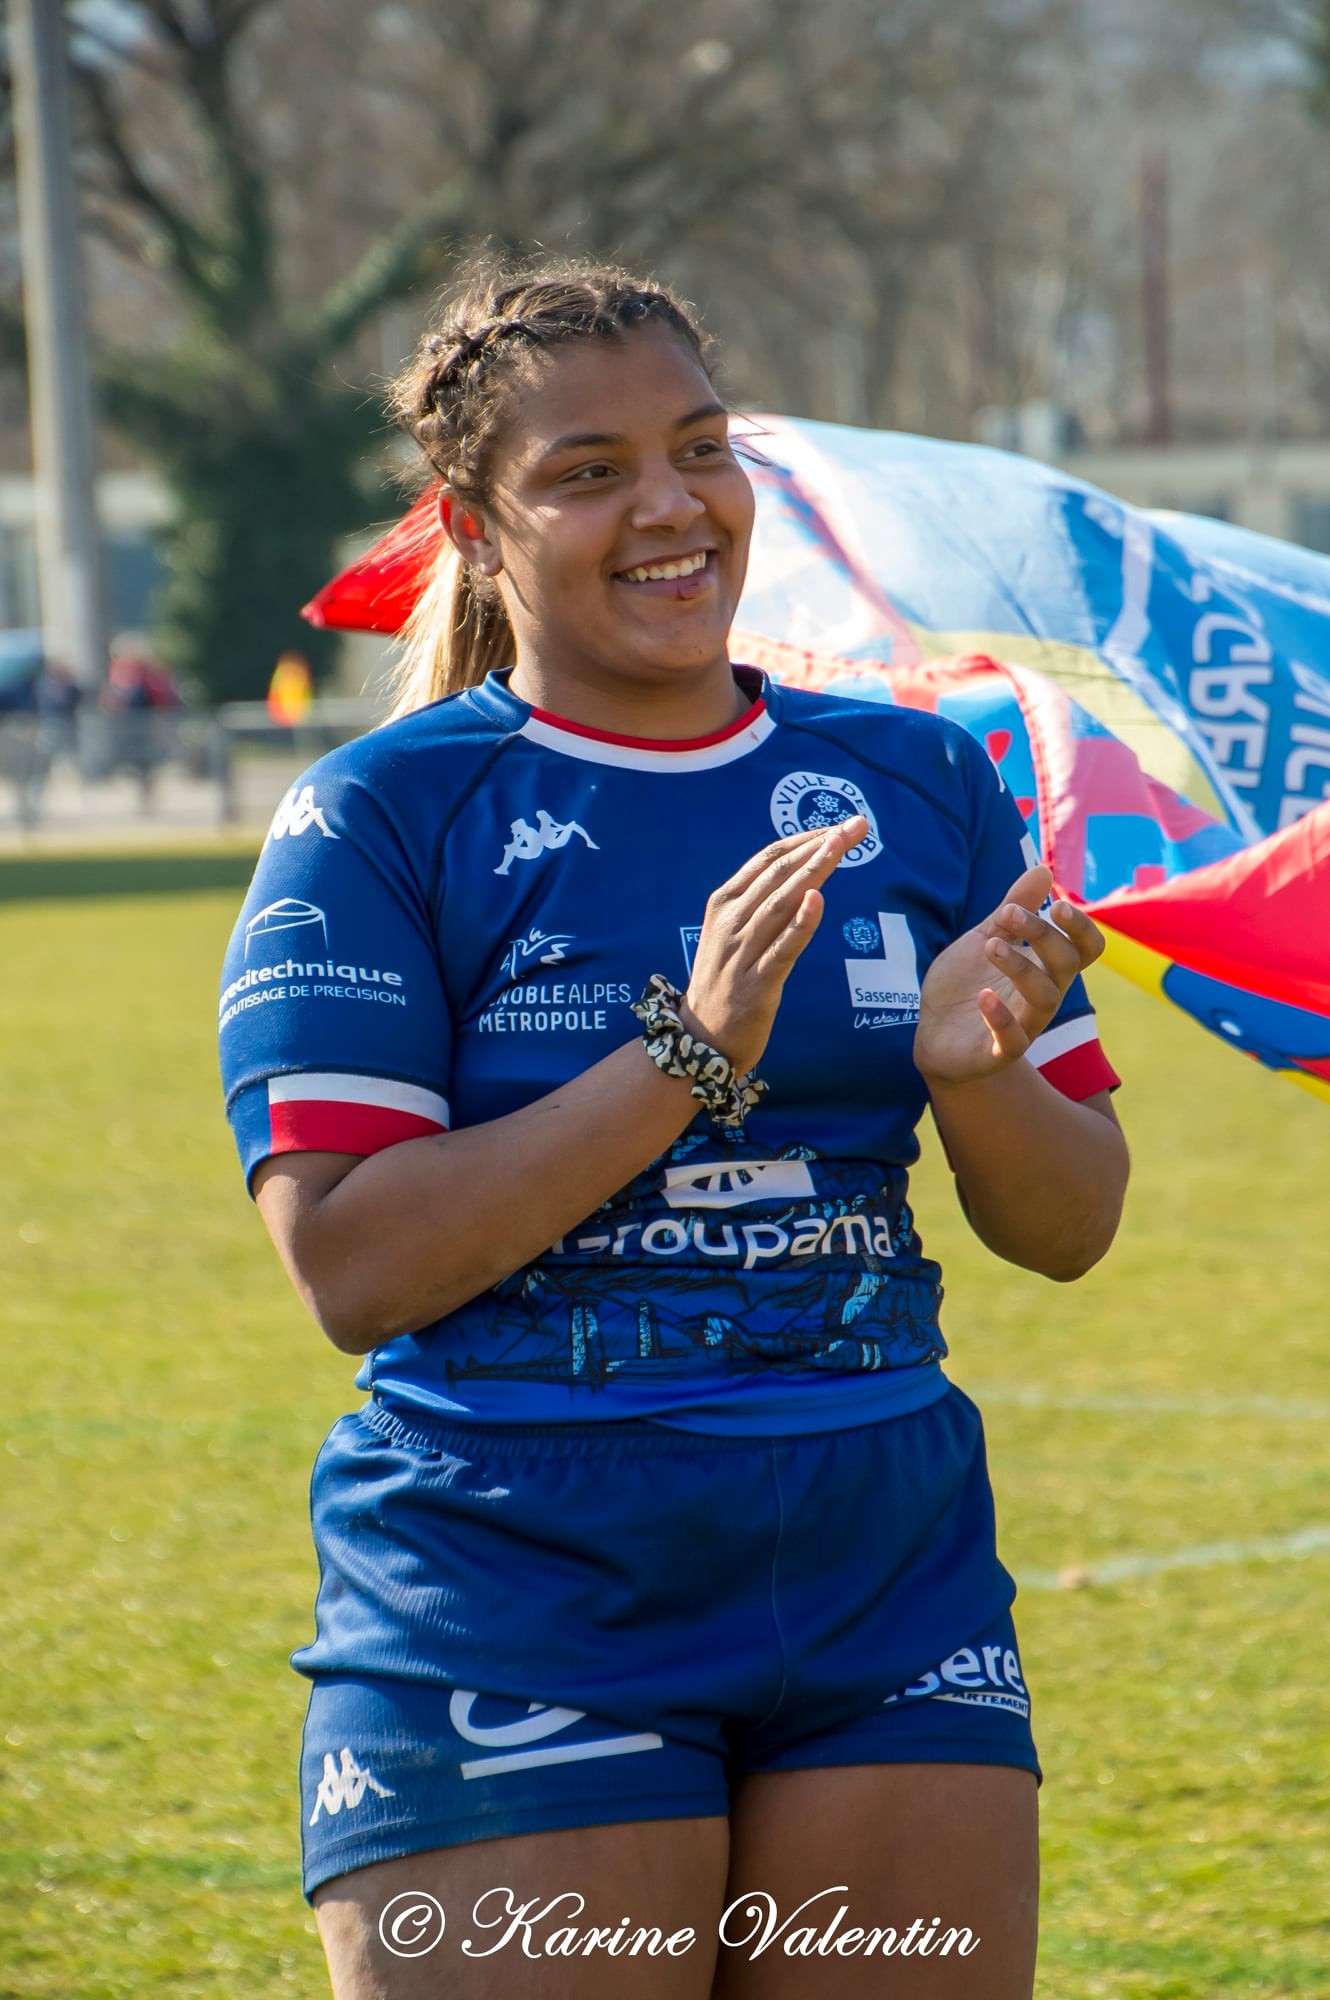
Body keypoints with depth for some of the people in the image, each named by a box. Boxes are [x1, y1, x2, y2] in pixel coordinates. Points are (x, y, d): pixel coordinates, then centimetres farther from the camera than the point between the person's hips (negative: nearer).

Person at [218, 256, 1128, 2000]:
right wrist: (685, 1062, -20)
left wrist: (977, 1074, -12)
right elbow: (351, 1265, -12)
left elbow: (1070, 1229, 10)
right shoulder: (383, 821, -3)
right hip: (509, 1624, -4)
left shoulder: (917, 787, 10)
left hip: (886, 1592, 4)